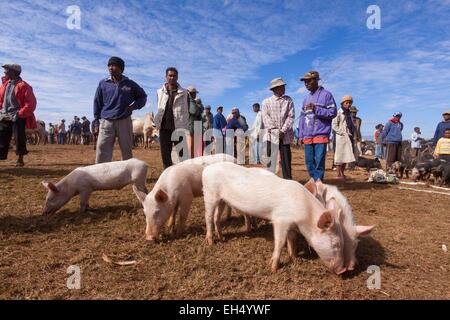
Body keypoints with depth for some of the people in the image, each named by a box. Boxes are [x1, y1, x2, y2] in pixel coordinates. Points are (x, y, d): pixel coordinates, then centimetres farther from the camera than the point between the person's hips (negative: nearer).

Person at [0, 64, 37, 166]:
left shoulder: (23, 86, -8)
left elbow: (31, 104, -14)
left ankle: (20, 160, 11)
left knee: (19, 139, 1)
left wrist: (20, 114, -18)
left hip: (18, 118, -6)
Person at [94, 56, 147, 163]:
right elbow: (97, 102, 10)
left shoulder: (130, 84, 4)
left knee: (127, 150, 9)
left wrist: (134, 106, -1)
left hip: (124, 121, 0)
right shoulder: (103, 83, 5)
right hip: (106, 122, 0)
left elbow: (142, 96, 15)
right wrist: (97, 118, 7)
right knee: (102, 151, -6)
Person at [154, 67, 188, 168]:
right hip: (164, 127, 3)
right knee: (165, 154, 7)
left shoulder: (183, 93, 3)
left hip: (179, 127, -2)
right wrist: (158, 122, 12)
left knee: (181, 154, 2)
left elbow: (186, 111, 5)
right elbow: (160, 109, 18)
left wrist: (185, 126, -1)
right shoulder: (160, 92, 9)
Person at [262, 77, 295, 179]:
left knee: (286, 158, 2)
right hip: (271, 134, 0)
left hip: (285, 135, 1)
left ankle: (288, 178, 9)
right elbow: (266, 117, -2)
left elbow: (291, 116, 0)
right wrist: (275, 130, -13)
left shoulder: (288, 100, 8)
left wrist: (283, 130, -11)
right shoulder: (266, 102, 7)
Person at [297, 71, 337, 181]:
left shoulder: (326, 95, 1)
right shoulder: (306, 98, 18)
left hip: (321, 135, -6)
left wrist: (316, 109, -16)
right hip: (307, 136, 6)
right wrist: (300, 135, 12)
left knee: (319, 162, -8)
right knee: (309, 162, 7)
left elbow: (333, 112, -6)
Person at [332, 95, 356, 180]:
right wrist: (343, 133, -15)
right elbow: (334, 125, -12)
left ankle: (342, 173, 16)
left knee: (346, 156, 8)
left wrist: (352, 134, 9)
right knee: (340, 155, -6)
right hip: (341, 137, -7)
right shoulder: (339, 113, -5)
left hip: (349, 138, 7)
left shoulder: (349, 113, 17)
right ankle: (339, 174, -1)